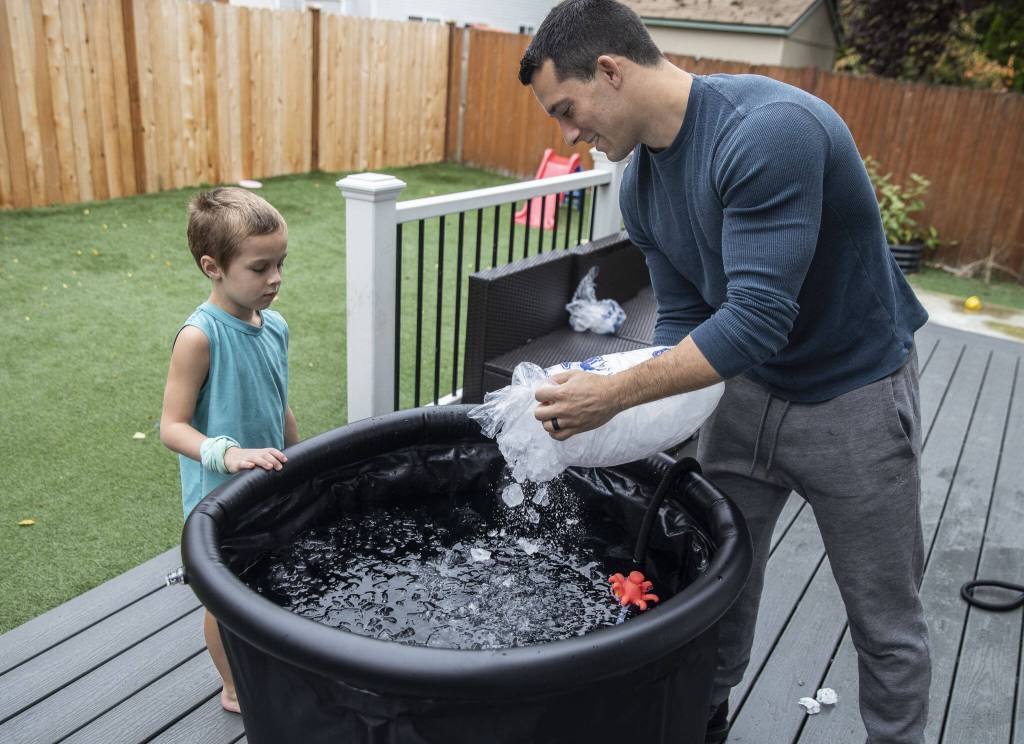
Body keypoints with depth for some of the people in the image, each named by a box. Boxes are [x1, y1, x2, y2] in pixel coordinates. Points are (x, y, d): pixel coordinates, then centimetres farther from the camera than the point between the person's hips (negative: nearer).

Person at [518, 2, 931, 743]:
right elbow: (681, 318, 0)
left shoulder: (771, 130, -29)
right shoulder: (640, 181, -4)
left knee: (885, 620, 10)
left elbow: (757, 319, -33)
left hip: (855, 397, -6)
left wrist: (618, 392, -28)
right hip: (747, 386, 7)